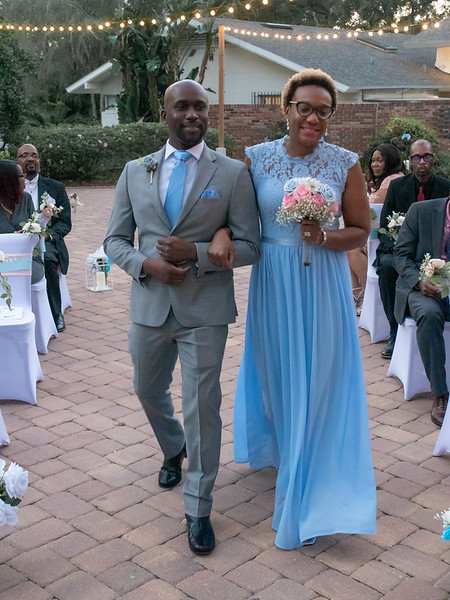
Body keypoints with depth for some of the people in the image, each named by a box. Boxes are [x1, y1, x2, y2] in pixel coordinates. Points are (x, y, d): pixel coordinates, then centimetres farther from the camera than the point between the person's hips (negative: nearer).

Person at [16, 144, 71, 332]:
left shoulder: (56, 187, 11)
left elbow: (65, 222, 6)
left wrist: (47, 235, -16)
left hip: (47, 241, 0)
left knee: (47, 258, -35)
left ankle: (55, 313, -17)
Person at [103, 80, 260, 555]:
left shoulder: (232, 173, -3)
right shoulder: (135, 172, 5)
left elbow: (249, 246, -4)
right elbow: (115, 239, 7)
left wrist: (196, 253, -19)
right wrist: (146, 264, -13)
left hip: (205, 309, -3)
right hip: (149, 305, 4)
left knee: (202, 406, -1)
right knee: (148, 391, 21)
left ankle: (198, 509, 16)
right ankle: (173, 451, 53)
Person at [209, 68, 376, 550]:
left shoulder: (345, 164, -4)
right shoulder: (257, 158, -2)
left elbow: (360, 231, 0)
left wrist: (324, 236, -19)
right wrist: (222, 233, -18)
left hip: (323, 285, -1)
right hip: (273, 282, 1)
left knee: (318, 382, 5)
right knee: (275, 373, 16)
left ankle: (310, 496, 22)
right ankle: (281, 451, 46)